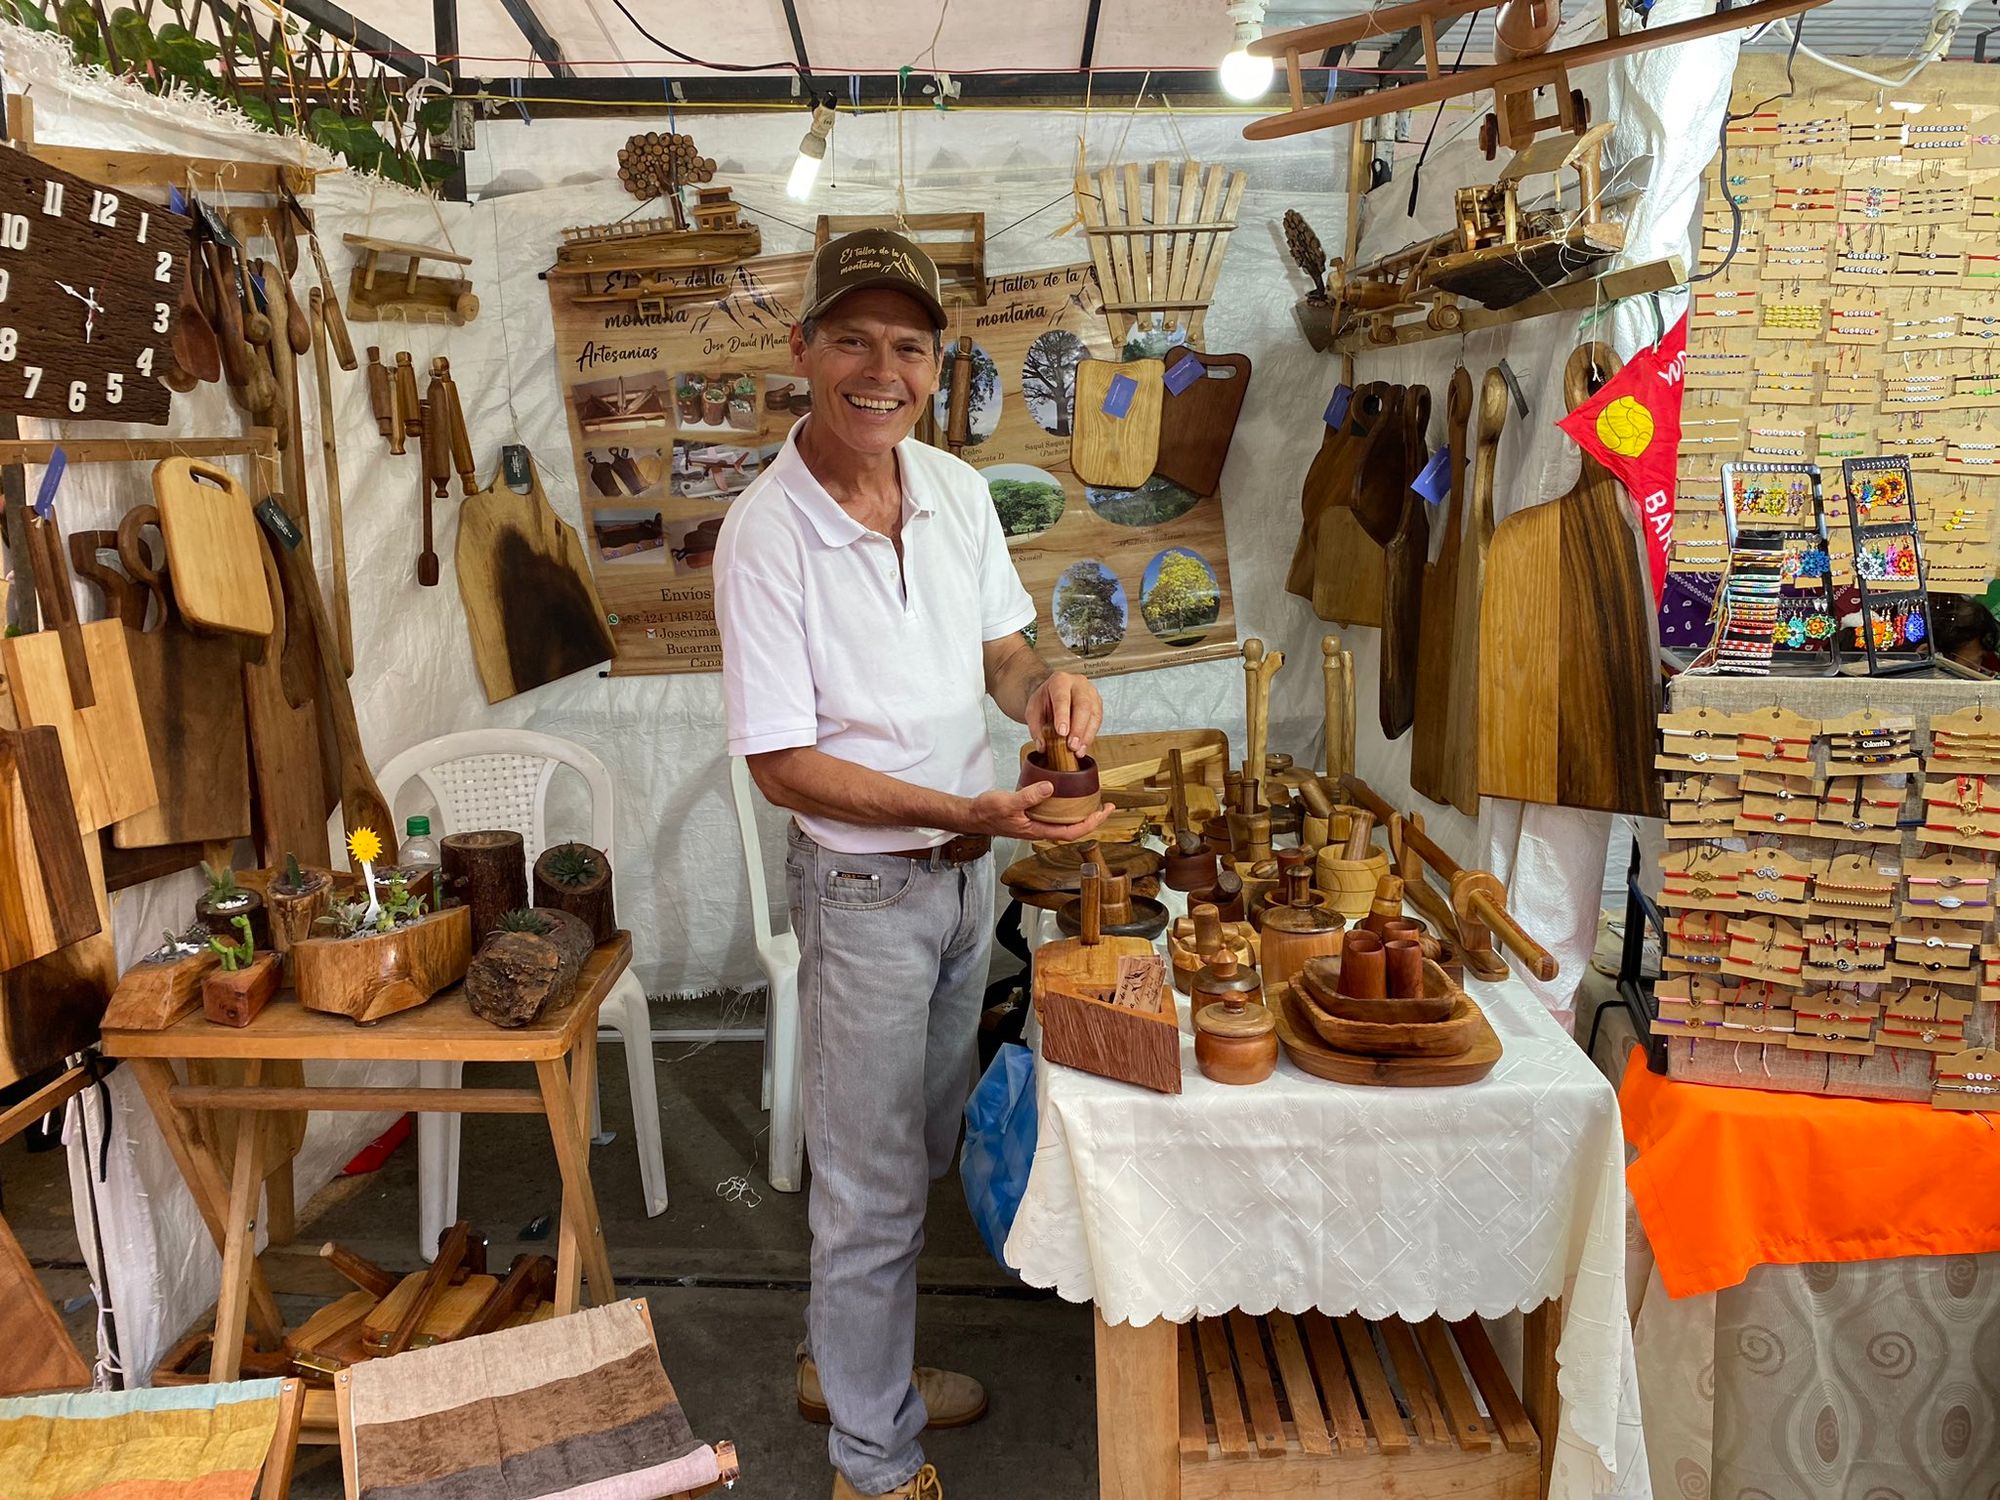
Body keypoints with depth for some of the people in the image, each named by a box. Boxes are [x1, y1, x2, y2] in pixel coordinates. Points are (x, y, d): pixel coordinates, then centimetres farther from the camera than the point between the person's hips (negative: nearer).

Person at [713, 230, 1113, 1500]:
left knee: (920, 1150, 22)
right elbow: (784, 764, -19)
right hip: (866, 885, -7)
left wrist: (1044, 685, -13)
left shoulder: (957, 490, -1)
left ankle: (848, 1361, 46)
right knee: (874, 1182, 8)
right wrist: (970, 811, -27)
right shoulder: (766, 533, -20)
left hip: (968, 870, 7)